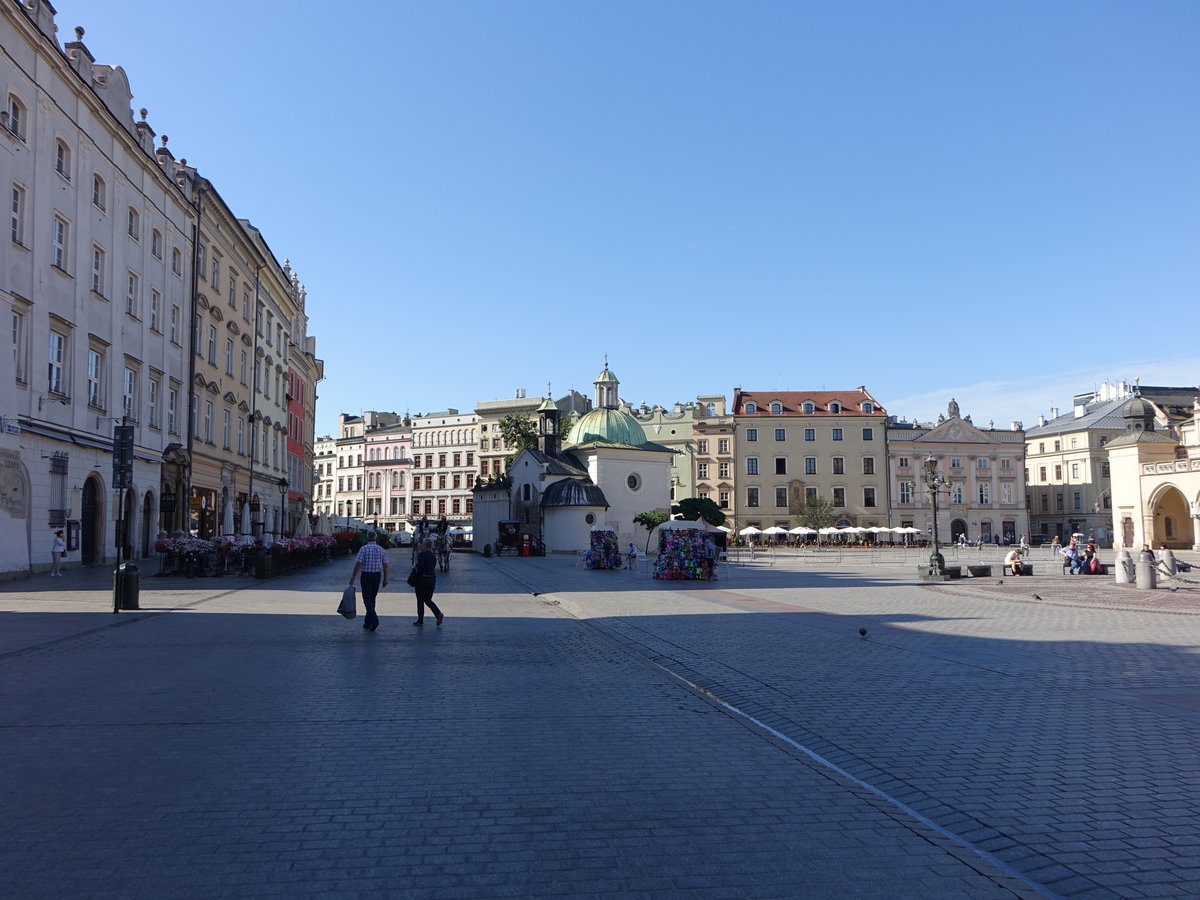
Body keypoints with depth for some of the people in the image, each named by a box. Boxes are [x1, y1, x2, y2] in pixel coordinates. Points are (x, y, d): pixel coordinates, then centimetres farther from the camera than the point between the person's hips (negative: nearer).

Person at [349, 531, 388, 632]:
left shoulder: (363, 549, -9)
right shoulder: (381, 549, 4)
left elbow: (358, 564, -14)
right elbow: (385, 565, 4)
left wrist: (353, 578, -9)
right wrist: (385, 579, 12)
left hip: (366, 576, -4)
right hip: (377, 576, 4)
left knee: (368, 600, -3)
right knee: (372, 599, 16)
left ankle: (374, 620, -20)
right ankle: (367, 622, 22)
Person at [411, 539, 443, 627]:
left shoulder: (422, 555, -13)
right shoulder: (434, 556, 9)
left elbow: (419, 568, -21)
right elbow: (433, 568, 12)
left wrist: (415, 566, 1)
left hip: (422, 579, -6)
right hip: (432, 579, 6)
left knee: (420, 600, 7)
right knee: (428, 600, 14)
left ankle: (420, 620, 14)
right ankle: (438, 614, -7)